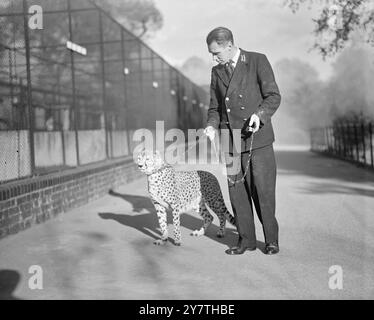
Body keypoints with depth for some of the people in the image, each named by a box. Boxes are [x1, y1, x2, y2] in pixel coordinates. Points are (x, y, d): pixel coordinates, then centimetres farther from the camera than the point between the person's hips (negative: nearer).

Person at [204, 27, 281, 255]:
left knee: (263, 191, -2)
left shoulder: (258, 61, 0)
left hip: (257, 137, -4)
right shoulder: (217, 72, 14)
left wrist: (260, 114, -23)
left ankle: (271, 239, 15)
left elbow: (274, 96, -4)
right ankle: (246, 240, 16)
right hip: (230, 140, 4)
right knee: (237, 191, 3)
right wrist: (212, 126, -2)